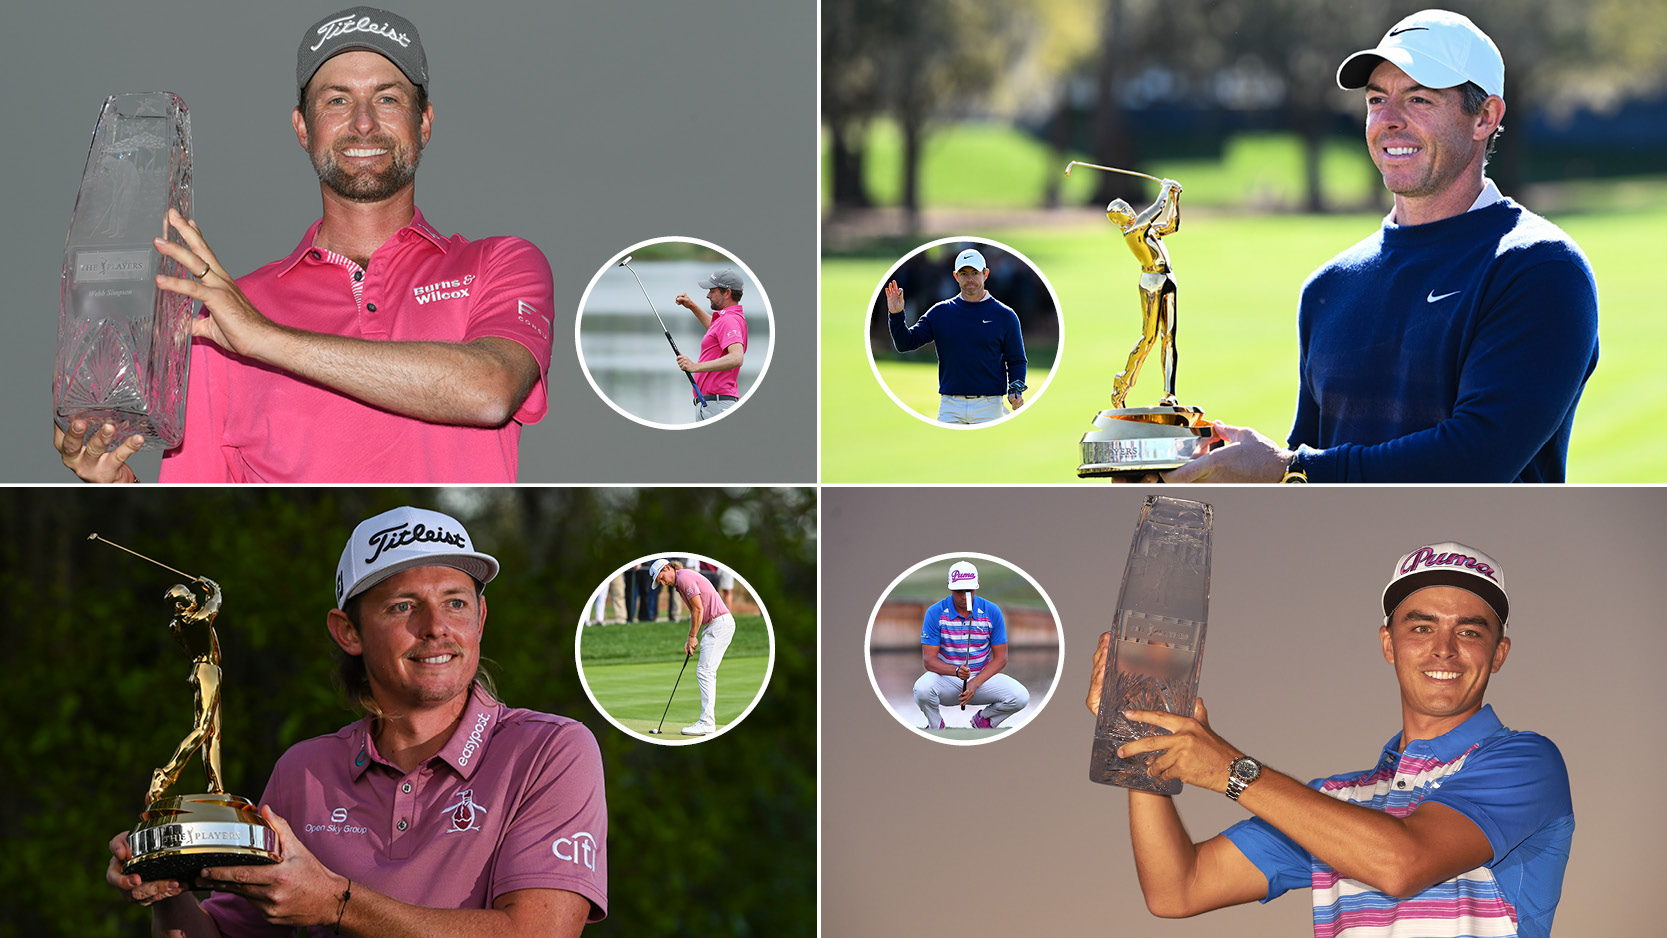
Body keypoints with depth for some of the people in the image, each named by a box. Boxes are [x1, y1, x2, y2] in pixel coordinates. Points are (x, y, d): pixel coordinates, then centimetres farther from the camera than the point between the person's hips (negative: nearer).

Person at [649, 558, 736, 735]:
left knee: (705, 671, -13)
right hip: (716, 625, 11)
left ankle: (707, 724, -16)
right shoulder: (679, 583, 20)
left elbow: (698, 609, -16)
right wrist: (690, 640, 13)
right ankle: (707, 721, 12)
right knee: (706, 672, 11)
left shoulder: (684, 577, -12)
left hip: (720, 623, -11)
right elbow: (694, 612, 22)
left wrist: (693, 637, -8)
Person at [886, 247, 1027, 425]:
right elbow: (905, 343, 7)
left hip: (988, 407, -1)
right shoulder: (940, 312, 9)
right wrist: (895, 315, -11)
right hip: (950, 407, 1)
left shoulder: (1004, 315, 5)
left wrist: (1016, 391, -10)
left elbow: (1016, 360, 8)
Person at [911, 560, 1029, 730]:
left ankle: (983, 720, 8)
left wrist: (975, 683, -17)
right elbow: (929, 660, -12)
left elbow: (1000, 658, -3)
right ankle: (935, 725, -1)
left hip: (982, 677, 2)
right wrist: (956, 671, -32)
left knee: (1021, 697, -24)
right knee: (922, 689, -36)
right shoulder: (935, 613, -9)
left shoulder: (992, 612, -5)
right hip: (946, 676, -2)